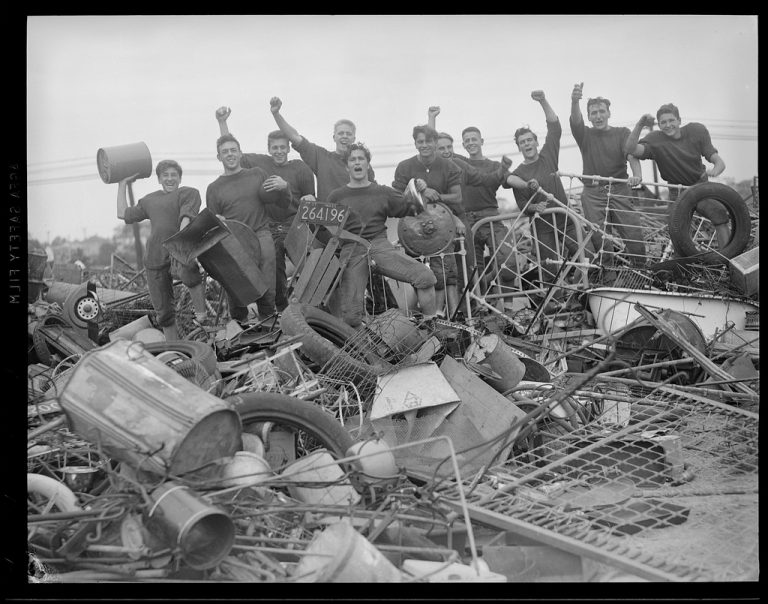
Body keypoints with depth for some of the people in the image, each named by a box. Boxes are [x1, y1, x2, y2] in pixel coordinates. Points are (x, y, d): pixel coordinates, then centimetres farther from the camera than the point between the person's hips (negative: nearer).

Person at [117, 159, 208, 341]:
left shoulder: (189, 193, 8)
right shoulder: (149, 200, 25)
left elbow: (186, 218, -9)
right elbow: (123, 213, 28)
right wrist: (122, 184, 32)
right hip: (155, 257, 5)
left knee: (186, 269, -43)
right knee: (163, 311, 6)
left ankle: (201, 311, -26)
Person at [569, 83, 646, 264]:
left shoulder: (622, 133, 9)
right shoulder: (585, 135, 9)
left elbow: (632, 155, -8)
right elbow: (576, 120, -13)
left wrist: (637, 175, -29)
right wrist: (575, 101, -35)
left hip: (620, 189, 0)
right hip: (592, 192, 0)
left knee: (634, 233, -7)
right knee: (595, 237, -9)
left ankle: (640, 268, 11)